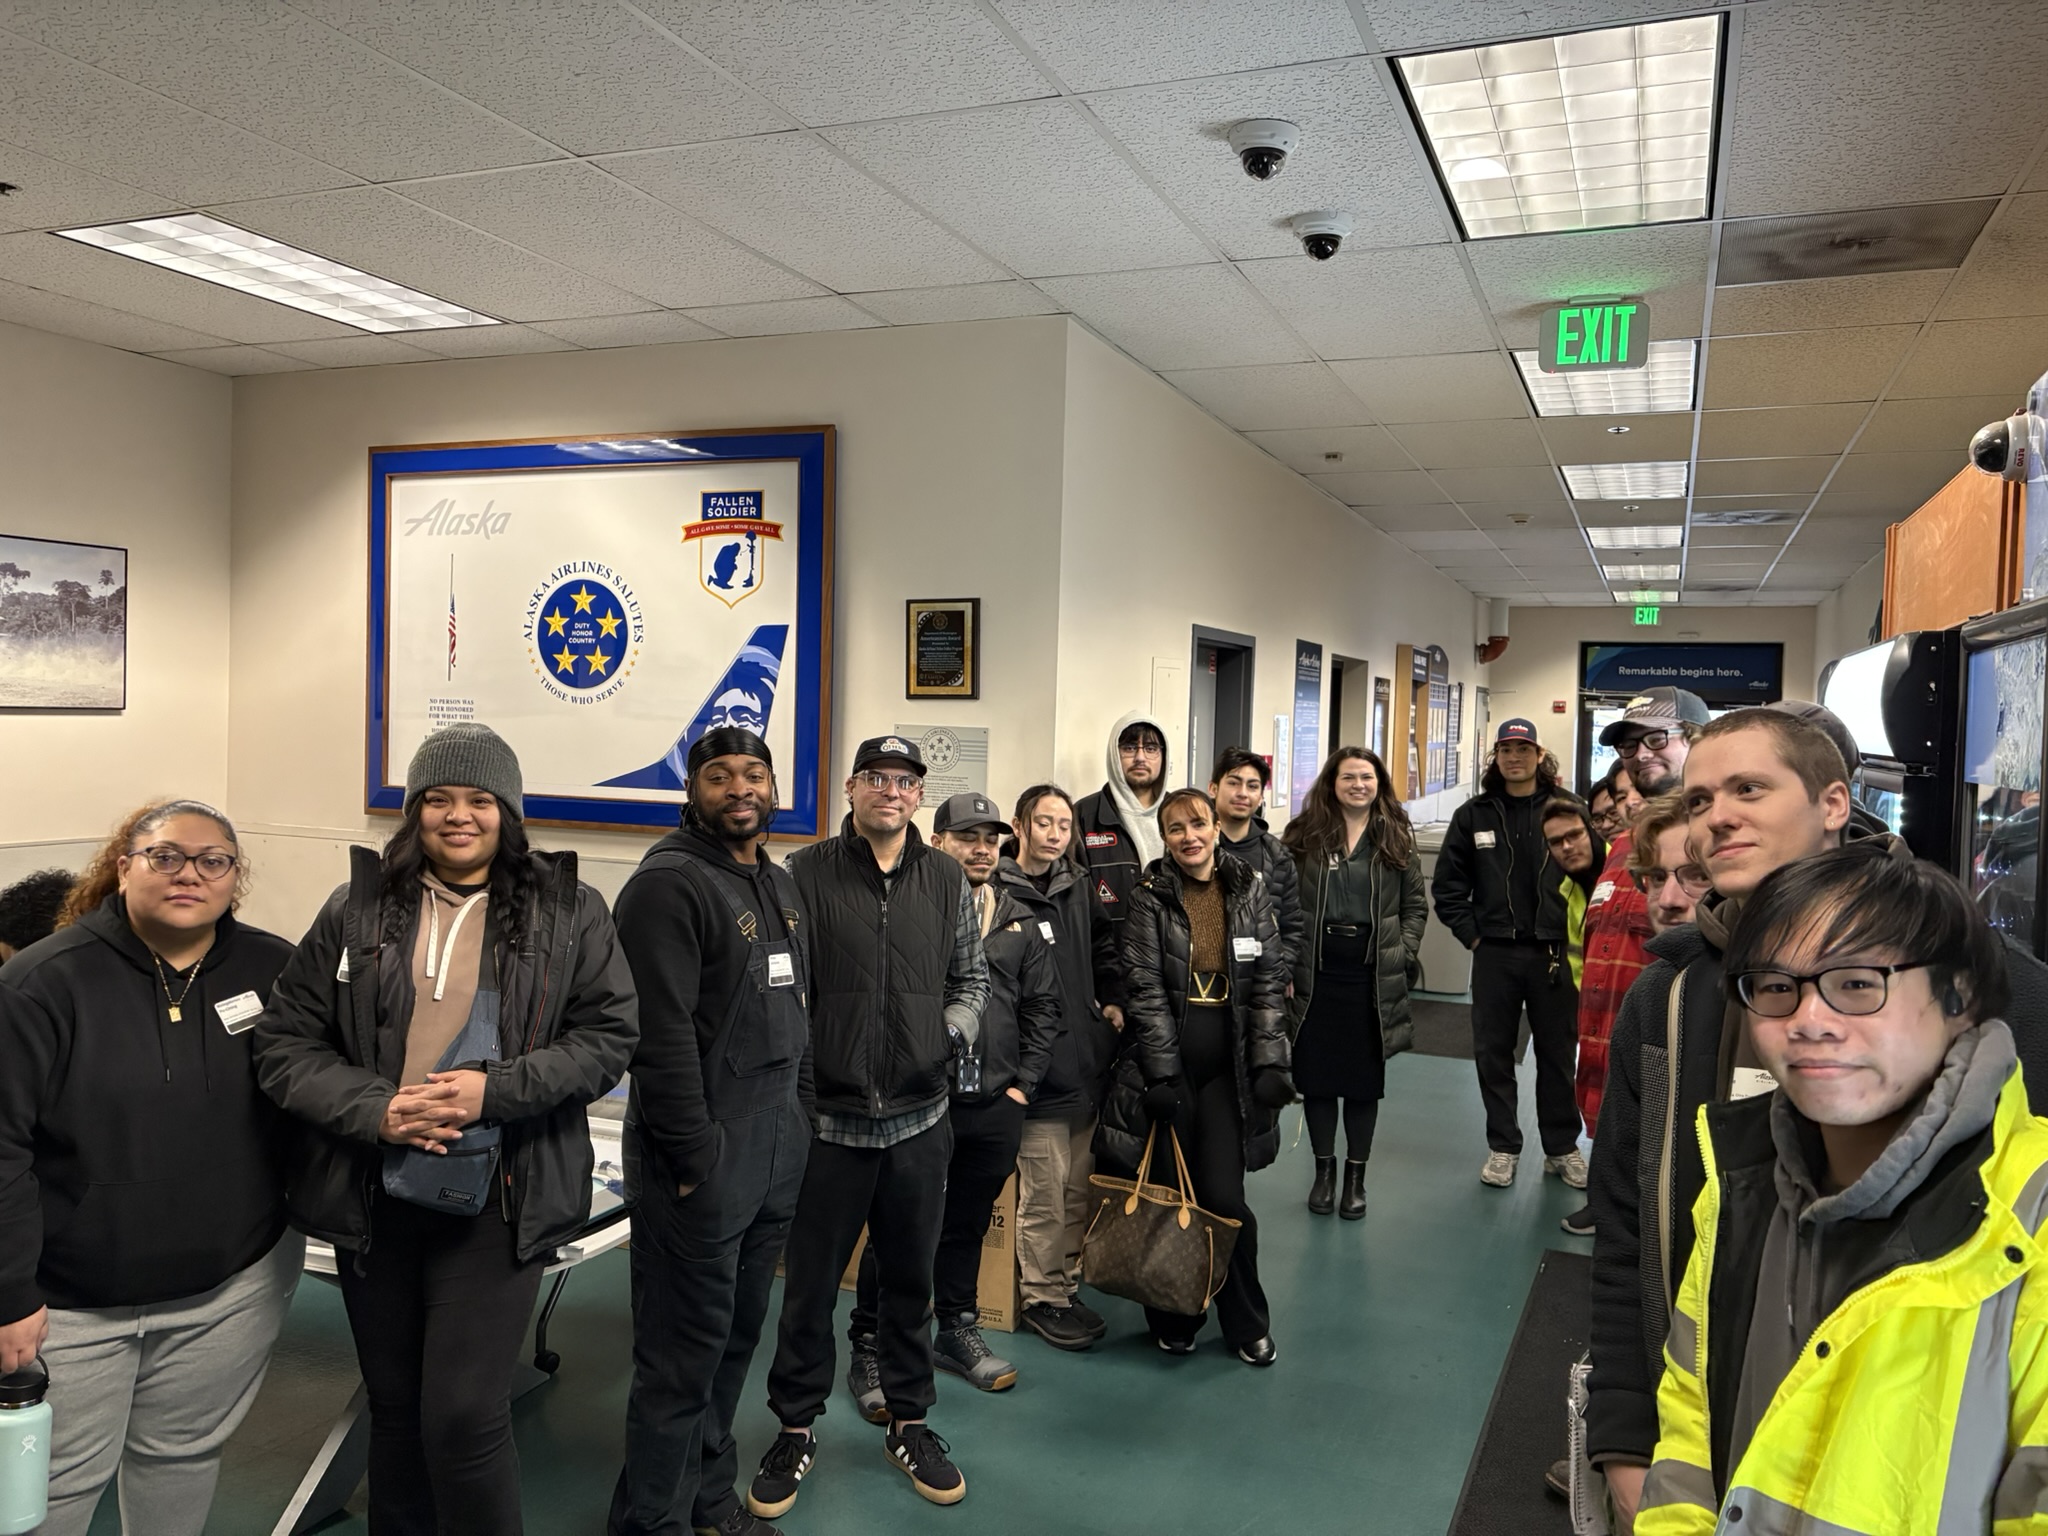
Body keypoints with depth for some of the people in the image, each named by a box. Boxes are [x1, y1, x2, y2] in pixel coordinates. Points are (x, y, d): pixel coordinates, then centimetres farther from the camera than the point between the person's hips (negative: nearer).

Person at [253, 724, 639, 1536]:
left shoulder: (567, 911, -2)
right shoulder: (356, 910, 3)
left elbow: (610, 1035, -4)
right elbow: (284, 1042, 2)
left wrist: (494, 1090, -17)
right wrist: (375, 1109, -15)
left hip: (496, 1203, -3)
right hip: (374, 1200, 3)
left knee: (464, 1419, -5)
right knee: (394, 1408, 18)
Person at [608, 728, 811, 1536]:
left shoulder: (781, 886, 13)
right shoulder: (668, 884, -14)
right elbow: (662, 1036, -19)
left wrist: (799, 1118, 14)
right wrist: (694, 1160, -19)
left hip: (779, 1146, 8)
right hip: (706, 1150, -8)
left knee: (737, 1335, 17)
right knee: (685, 1350, 3)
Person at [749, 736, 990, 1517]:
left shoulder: (947, 881, 5)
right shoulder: (805, 874, -5)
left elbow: (972, 977, 13)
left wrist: (956, 1028, -5)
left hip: (919, 1120, 3)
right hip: (827, 1119, -2)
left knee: (910, 1279, 17)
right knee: (809, 1284, 10)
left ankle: (909, 1421, 35)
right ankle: (795, 1430, 30)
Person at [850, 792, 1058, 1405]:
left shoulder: (1020, 922, 10)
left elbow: (1043, 1006, 13)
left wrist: (1022, 1083, 5)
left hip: (995, 1106, 5)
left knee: (968, 1225, 19)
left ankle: (958, 1331, 37)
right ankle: (872, 1348, 19)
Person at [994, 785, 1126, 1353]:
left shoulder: (1080, 887, 11)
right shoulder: (997, 893, -12)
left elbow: (1105, 948, 26)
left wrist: (1113, 1001, 12)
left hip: (1087, 1063, 7)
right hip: (1037, 1066, -7)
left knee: (1079, 1187, 15)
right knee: (1044, 1193, 1)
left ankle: (1065, 1283, 29)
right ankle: (1042, 1297, 17)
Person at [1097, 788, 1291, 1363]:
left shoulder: (1250, 893, 5)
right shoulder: (1148, 900, -2)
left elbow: (1268, 985, 5)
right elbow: (1146, 993, -6)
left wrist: (1271, 1065, -2)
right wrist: (1165, 1075, -11)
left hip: (1228, 1067, 1)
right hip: (1166, 1066, -1)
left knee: (1223, 1198, -3)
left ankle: (1247, 1325, 18)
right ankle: (1173, 1319, 25)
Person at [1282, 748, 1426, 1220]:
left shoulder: (1396, 838, 6)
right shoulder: (1304, 835, 2)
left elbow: (1415, 906, 8)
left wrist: (1404, 955, -3)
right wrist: (1286, 963, -8)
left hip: (1373, 973, 1)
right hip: (1316, 970, 0)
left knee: (1365, 1075, 8)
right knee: (1315, 1071, 6)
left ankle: (1356, 1175, 22)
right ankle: (1323, 1168, 24)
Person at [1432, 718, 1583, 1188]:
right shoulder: (1473, 814, 2)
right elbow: (1448, 884, 6)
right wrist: (1470, 934, 0)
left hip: (1554, 952, -1)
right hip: (1494, 954, 2)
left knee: (1557, 1052, 10)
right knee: (1493, 1052, 8)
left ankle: (1562, 1148, 25)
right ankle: (1503, 1147, 21)